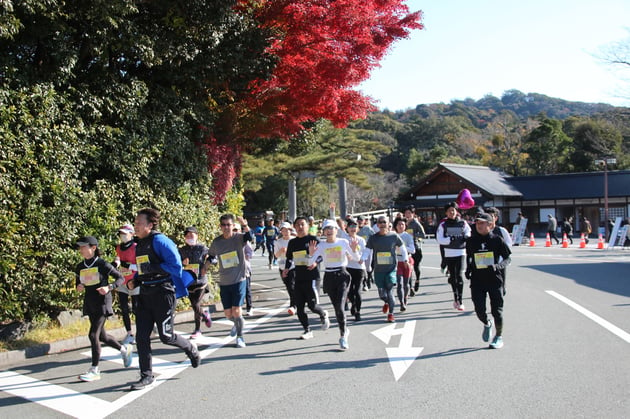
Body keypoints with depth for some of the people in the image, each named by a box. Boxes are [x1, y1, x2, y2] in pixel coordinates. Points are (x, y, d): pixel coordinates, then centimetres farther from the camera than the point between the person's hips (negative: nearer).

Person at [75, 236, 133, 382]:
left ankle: (94, 370, -4)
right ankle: (125, 349, 36)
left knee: (93, 334, -12)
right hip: (89, 304, 7)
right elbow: (78, 283, 19)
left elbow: (121, 278, -5)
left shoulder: (102, 264, -11)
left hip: (102, 303, -7)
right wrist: (79, 287, -4)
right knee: (101, 336, 12)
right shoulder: (80, 267, 6)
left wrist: (109, 287, -21)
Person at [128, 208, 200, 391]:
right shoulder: (140, 244, 14)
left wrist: (152, 268, -21)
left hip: (163, 293, -8)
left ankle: (190, 348, 29)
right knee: (141, 336, 3)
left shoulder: (160, 241, -12)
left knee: (166, 336, -1)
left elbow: (175, 265, -19)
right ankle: (146, 376, 12)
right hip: (145, 294, 8)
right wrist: (134, 281, 7)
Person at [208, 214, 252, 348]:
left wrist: (245, 225, -49)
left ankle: (240, 337, 11)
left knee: (236, 310, -11)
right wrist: (212, 261, -2)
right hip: (224, 282, 3)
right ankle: (237, 324, 41)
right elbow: (211, 257, 20)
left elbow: (249, 237, -30)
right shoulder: (216, 242, 3)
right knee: (228, 314, 7)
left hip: (239, 280, -3)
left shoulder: (238, 238, -7)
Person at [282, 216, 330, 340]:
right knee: (299, 307, 3)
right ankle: (307, 331, 16)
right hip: (298, 278, 6)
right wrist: (287, 269, 7)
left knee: (312, 305, -9)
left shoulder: (313, 239, -3)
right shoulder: (292, 242, 13)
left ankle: (323, 315, 24)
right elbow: (289, 258, 23)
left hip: (311, 277, -5)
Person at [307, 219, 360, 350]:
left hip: (342, 275, -2)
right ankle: (344, 331, 31)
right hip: (329, 277, 2)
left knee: (340, 307, -16)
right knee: (336, 308, 8)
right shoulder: (321, 245, 0)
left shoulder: (343, 242, -1)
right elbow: (311, 263, -5)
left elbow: (356, 258, -1)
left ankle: (343, 336, -4)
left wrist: (354, 249, -20)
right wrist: (311, 253, -23)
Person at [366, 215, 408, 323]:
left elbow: (402, 249, 12)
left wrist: (405, 259, 5)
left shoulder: (394, 236, 0)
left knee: (389, 290, -13)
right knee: (382, 294, 4)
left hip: (391, 268, -1)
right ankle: (386, 303, 41)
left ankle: (391, 313, 3)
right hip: (378, 270, 1)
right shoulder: (373, 238, 1)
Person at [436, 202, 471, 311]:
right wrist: (450, 239, -21)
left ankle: (460, 301, -8)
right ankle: (455, 297, 29)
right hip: (449, 253, 2)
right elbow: (439, 239, -6)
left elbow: (469, 234, 4)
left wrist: (465, 237, -18)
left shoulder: (463, 223, 1)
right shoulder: (443, 224, 1)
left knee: (459, 275, -12)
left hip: (460, 252, -2)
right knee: (452, 276, 12)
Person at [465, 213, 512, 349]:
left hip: (494, 279, -2)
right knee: (479, 310, -2)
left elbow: (507, 258, 0)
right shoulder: (471, 241, 5)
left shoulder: (497, 240, -4)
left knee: (496, 309, 1)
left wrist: (499, 266, -18)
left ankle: (499, 336, 21)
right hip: (477, 280, 2)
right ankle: (487, 324, 33)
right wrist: (468, 269, 6)